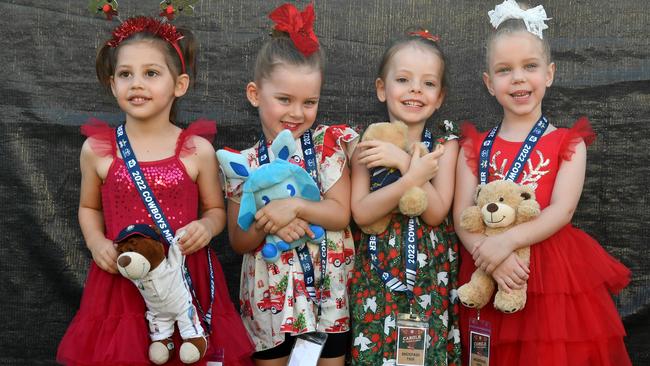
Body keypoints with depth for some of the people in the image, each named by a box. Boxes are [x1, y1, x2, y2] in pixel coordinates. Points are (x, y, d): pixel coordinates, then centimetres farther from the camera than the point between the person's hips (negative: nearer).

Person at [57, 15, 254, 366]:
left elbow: (216, 209, 8)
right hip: (120, 282, 1)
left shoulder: (197, 150, -5)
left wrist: (206, 227, -12)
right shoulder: (97, 150, -2)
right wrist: (96, 242, -5)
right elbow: (89, 207, 13)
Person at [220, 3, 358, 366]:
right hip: (270, 293, 1)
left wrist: (295, 206, -24)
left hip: (326, 288, -1)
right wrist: (268, 225, -21)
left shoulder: (328, 144, -5)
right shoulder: (245, 164, -3)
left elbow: (342, 214, -9)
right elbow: (238, 241, -1)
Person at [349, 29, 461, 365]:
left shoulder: (444, 142, -1)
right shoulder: (367, 142, -2)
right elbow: (361, 213, -12)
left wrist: (402, 161, -19)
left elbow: (436, 213, -11)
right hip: (377, 275, 0)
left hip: (431, 275, 0)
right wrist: (413, 175, -23)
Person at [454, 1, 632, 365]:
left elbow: (561, 212, -9)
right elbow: (463, 217, -2)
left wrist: (505, 241, -22)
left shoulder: (569, 144, 3)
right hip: (490, 280, 1)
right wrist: (491, 255, -20)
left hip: (554, 276, -1)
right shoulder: (474, 148, 7)